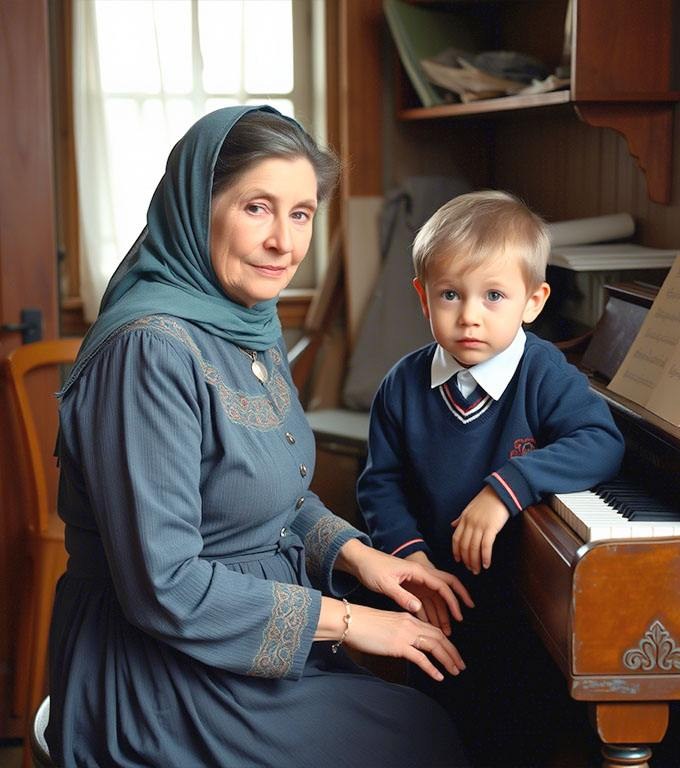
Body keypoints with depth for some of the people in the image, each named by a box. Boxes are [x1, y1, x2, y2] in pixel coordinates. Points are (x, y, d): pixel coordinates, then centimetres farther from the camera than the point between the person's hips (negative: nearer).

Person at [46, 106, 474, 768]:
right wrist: (344, 618, -18)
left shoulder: (253, 326, 5)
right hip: (159, 682, -8)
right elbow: (164, 587, -25)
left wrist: (355, 553, 0)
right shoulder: (152, 348, -24)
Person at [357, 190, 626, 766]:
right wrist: (409, 553, -17)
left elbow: (601, 444, -29)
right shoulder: (404, 387, -7)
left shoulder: (543, 376, -17)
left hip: (525, 607, -3)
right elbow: (381, 482, -1)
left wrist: (508, 487, -39)